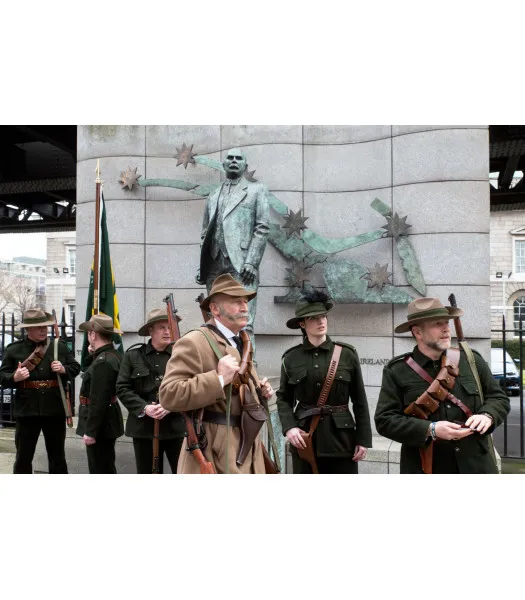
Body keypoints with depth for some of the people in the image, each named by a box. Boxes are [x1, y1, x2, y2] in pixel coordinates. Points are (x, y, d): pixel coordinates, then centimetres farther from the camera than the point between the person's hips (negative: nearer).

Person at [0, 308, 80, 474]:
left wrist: (64, 370, -12)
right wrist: (14, 377, -21)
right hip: (26, 411, -1)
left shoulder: (60, 346, 3)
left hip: (55, 410, 1)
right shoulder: (14, 349, -2)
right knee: (23, 457, 10)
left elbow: (76, 367, 9)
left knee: (57, 457, 13)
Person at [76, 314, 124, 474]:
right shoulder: (113, 355, 8)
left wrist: (90, 431, -21)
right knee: (106, 468, 20)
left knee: (100, 471, -1)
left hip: (100, 425, -10)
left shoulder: (102, 361, -24)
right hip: (107, 422, 10)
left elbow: (98, 400, -25)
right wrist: (92, 355, 7)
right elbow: (92, 374, 20)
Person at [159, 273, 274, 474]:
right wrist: (219, 379, -25)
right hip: (215, 456, -9)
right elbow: (168, 395, -22)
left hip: (247, 450, 9)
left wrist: (260, 392, 9)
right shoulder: (194, 342, -14)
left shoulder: (241, 344, 17)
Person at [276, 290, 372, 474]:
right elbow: (283, 398, 6)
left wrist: (363, 439, -2)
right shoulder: (291, 358, 1)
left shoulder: (347, 354, 0)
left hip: (341, 437, 0)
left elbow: (359, 401, 1)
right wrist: (289, 427, -10)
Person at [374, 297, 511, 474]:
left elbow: (499, 398, 12)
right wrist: (430, 430, -20)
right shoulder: (397, 371, -4)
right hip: (425, 469, -3)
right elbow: (384, 420, -9)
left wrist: (487, 415, -11)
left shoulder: (472, 360, 6)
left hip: (476, 465, 3)